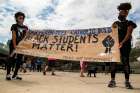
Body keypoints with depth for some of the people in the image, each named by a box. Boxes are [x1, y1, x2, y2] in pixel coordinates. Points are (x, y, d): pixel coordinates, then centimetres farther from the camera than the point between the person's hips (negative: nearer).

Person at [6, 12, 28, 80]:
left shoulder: (25, 27, 11)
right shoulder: (14, 26, -1)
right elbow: (14, 37, -10)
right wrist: (15, 46, -19)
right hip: (14, 45, -5)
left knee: (19, 61, 5)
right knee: (11, 60, -3)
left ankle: (15, 75, 14)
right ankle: (8, 74, 4)